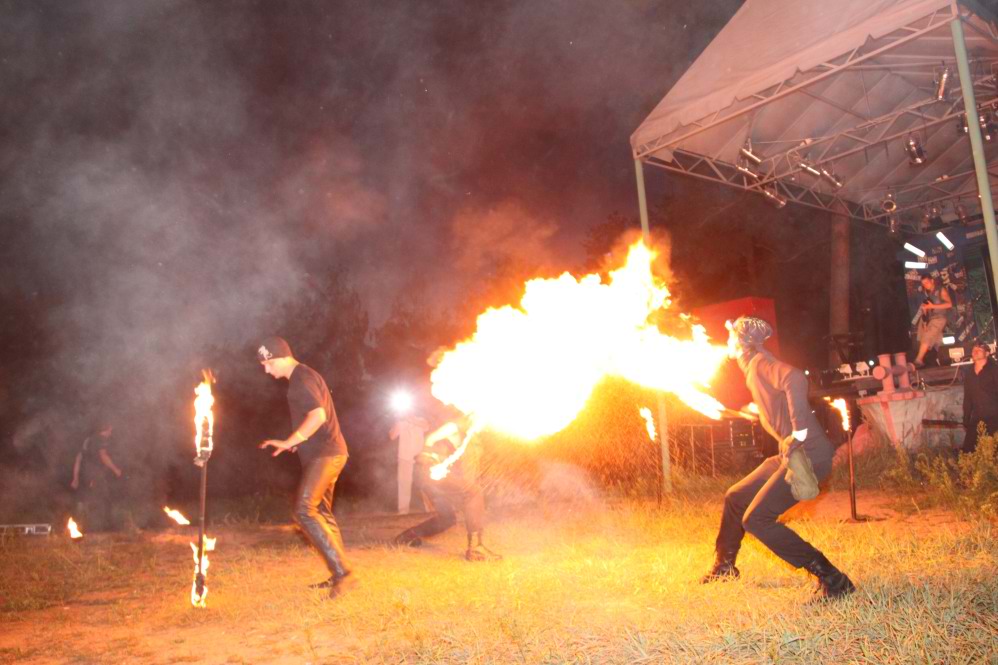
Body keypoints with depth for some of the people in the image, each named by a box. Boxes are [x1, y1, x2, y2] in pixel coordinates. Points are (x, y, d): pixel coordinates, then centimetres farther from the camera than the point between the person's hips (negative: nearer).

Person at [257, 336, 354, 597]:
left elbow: (318, 416, -26)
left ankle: (342, 571, -16)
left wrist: (288, 442, -22)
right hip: (324, 454, 11)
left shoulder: (302, 378, -14)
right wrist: (297, 442, 19)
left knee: (305, 511, -16)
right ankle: (339, 576, 17)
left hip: (324, 454, -11)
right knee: (321, 513, 13)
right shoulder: (302, 377, 19)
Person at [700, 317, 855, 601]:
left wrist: (798, 435, -33)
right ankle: (724, 565, 40)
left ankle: (833, 580, -7)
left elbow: (795, 380, -32)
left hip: (808, 454, -10)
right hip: (790, 453, 10)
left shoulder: (760, 363, -12)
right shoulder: (754, 369, 17)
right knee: (735, 498, 20)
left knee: (756, 519, -14)